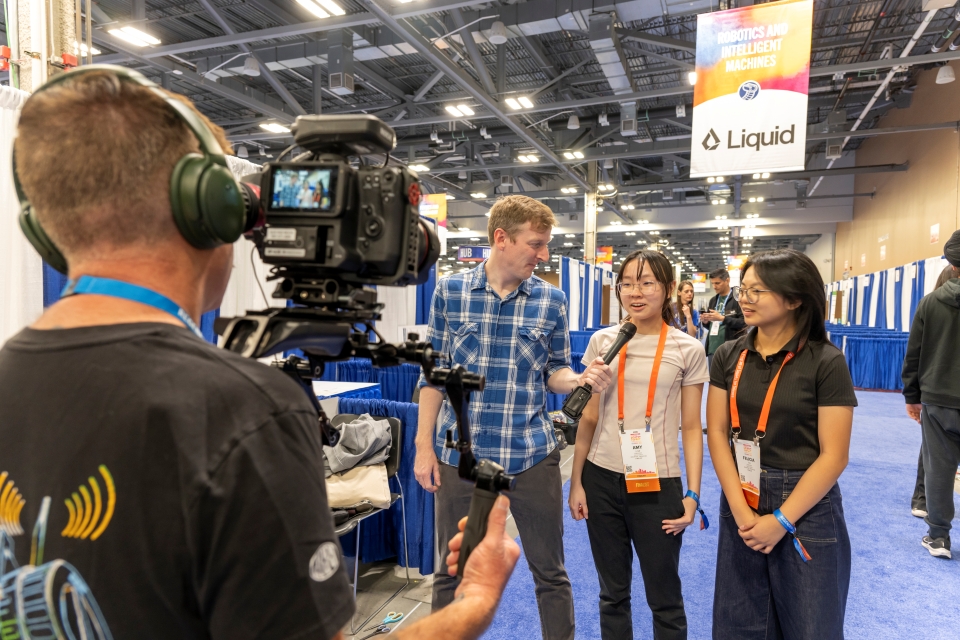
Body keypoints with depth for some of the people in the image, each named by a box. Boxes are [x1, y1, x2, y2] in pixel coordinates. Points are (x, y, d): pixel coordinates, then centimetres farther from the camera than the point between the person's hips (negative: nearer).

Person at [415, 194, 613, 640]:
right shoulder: (449, 291, -3)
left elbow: (554, 372, 5)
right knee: (452, 573, 15)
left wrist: (581, 379, -17)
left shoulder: (552, 300, -2)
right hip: (458, 454, 0)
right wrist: (424, 445, -1)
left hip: (532, 455, 1)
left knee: (550, 573, 15)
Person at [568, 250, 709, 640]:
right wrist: (576, 481, 3)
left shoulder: (688, 350, -4)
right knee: (612, 593, 17)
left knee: (664, 598, 13)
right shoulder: (602, 341, 1)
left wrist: (692, 494, -6)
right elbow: (589, 418, 4)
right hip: (602, 479, 2)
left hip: (658, 484, -2)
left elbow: (691, 427, -1)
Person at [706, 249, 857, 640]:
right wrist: (740, 510, -11)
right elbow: (717, 433, -2)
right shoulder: (728, 357, 0)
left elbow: (834, 456, -12)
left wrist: (781, 520, -14)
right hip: (741, 505, 3)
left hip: (806, 510, -3)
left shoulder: (826, 362, -11)